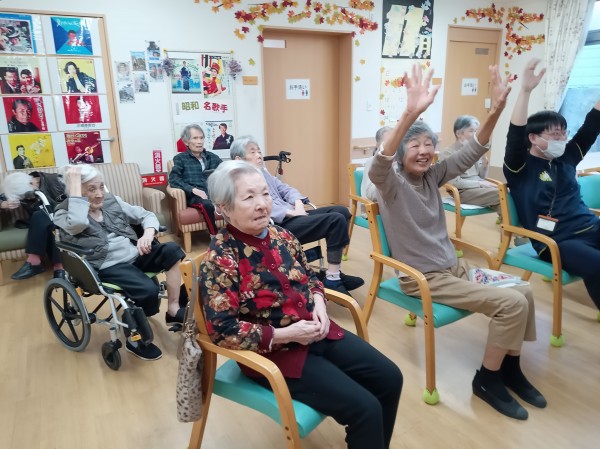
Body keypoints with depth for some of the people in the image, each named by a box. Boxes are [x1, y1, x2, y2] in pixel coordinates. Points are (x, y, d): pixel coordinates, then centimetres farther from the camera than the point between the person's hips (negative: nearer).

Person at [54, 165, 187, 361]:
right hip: (108, 267, -6)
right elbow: (78, 223, -29)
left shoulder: (111, 201, 12)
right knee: (148, 290, -30)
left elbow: (146, 215, 10)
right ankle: (134, 339, -2)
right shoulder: (64, 213, -3)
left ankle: (173, 310, -6)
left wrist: (148, 234, -13)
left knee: (172, 250, -18)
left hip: (135, 254, 6)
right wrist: (74, 183, -22)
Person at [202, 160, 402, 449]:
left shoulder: (281, 236, 2)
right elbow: (223, 331, -20)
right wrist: (286, 334, -21)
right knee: (365, 408, -14)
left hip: (316, 332, 7)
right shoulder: (220, 259, -18)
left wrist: (319, 302, -6)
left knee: (389, 379, 5)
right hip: (274, 351, -7)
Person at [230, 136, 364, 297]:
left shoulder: (263, 172, 21)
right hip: (278, 226, -9)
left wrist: (298, 203, -2)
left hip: (290, 216, 10)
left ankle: (336, 273, 0)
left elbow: (284, 189, 19)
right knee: (336, 220, -20)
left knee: (341, 211, -2)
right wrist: (291, 212, -21)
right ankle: (332, 279, -13)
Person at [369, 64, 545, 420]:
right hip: (422, 278, -8)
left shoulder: (432, 176, 5)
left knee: (524, 291, 1)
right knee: (513, 303, -14)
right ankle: (487, 380, 6)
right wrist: (411, 114, -50)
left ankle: (510, 368, 20)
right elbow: (378, 165, -37)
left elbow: (471, 152, 1)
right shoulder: (392, 185, -15)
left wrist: (496, 109, -15)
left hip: (454, 266, 8)